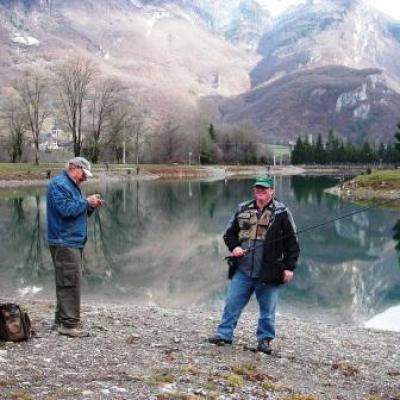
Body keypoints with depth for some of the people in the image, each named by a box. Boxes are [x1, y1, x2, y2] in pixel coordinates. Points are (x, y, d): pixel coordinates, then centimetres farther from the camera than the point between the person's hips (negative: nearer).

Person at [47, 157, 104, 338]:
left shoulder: (71, 186, 20)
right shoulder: (59, 184, -11)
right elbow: (66, 209, -23)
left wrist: (91, 206, 6)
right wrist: (86, 202, -12)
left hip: (73, 242, 10)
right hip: (64, 242, -10)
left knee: (67, 283, 14)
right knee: (70, 282, -10)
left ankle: (61, 319, 22)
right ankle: (69, 324, -8)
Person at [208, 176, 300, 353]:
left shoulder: (281, 212, -1)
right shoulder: (243, 209, 9)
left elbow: (291, 242, 0)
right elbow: (229, 233, 19)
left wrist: (289, 267, -5)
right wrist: (234, 246, -2)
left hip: (269, 272, -3)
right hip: (242, 270, 3)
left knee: (267, 309, 7)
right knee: (232, 302, 5)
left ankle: (265, 339, 20)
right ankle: (224, 333, 16)